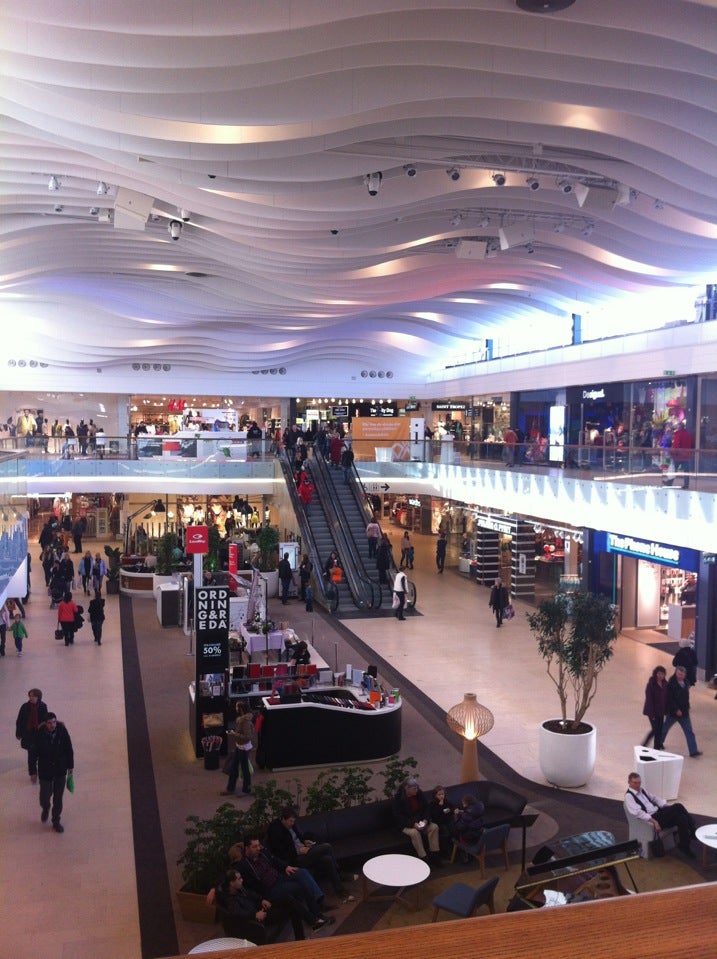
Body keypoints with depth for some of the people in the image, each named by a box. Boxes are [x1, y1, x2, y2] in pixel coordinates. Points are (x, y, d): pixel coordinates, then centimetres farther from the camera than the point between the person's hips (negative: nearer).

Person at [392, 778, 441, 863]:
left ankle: (434, 856, -14)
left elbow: (426, 809, 7)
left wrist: (426, 820, -13)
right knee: (414, 832, -36)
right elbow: (398, 816, -16)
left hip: (420, 822, 5)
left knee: (434, 827, -19)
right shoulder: (398, 798, -14)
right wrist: (413, 824, -25)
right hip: (406, 825, -5)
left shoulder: (419, 794, 0)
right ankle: (423, 858, -28)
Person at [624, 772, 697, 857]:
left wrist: (667, 808, 10)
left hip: (658, 812, 8)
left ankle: (685, 847, -5)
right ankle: (693, 833, -8)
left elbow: (654, 798, 26)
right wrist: (654, 821, -28)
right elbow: (638, 812, -22)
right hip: (650, 819, -8)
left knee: (682, 818, -17)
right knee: (678, 807, -22)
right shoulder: (629, 796, -10)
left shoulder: (642, 790, 17)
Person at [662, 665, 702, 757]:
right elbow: (670, 699, -23)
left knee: (689, 731, 1)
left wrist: (687, 707, 11)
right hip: (673, 712, -6)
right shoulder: (671, 684, -20)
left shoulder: (685, 682, 2)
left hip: (684, 712, 6)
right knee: (665, 728, 14)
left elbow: (686, 696, 14)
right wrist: (676, 710, -23)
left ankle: (693, 750, 1)